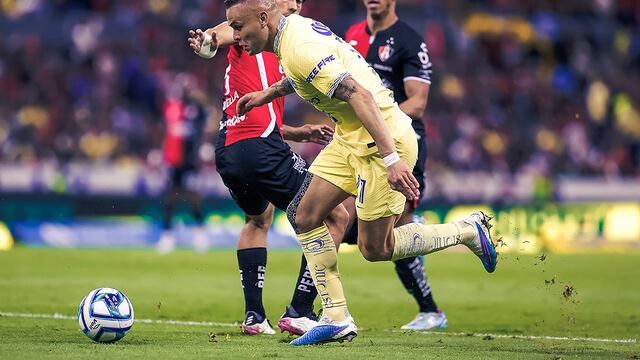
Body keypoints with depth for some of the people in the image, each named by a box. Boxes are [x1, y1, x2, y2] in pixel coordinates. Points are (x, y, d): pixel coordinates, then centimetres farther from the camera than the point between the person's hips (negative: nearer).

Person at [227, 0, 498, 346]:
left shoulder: (300, 48, -25)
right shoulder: (294, 28, 5)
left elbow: (360, 96, -32)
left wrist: (391, 159, -36)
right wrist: (268, 93, 34)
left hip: (383, 139, -10)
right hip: (350, 137, 10)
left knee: (374, 248, -2)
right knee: (304, 215, 3)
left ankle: (468, 231, 14)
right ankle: (336, 318, 6)